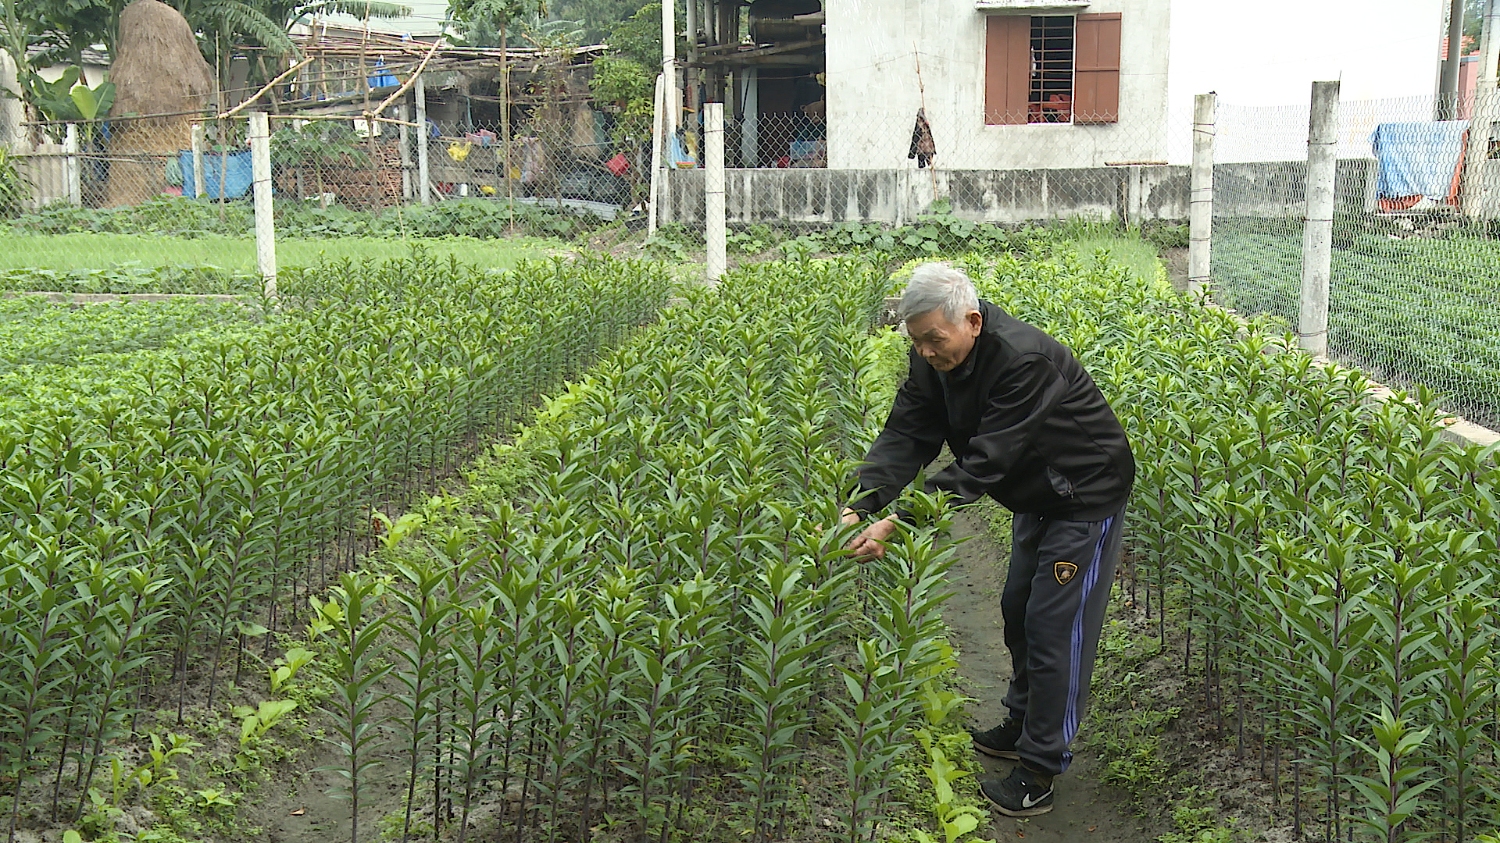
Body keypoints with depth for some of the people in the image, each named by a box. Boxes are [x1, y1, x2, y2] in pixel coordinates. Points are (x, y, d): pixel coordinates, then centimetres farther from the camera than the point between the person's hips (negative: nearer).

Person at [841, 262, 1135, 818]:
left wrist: (899, 521, -44)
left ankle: (1039, 775, 3)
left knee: (1054, 627, -6)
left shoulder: (1024, 361, -36)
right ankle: (1021, 727, 37)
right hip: (1035, 497, 9)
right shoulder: (935, 359, -10)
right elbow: (906, 434, -16)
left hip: (1086, 496, -8)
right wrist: (860, 506, -32)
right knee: (1018, 612, 18)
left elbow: (984, 462, -39)